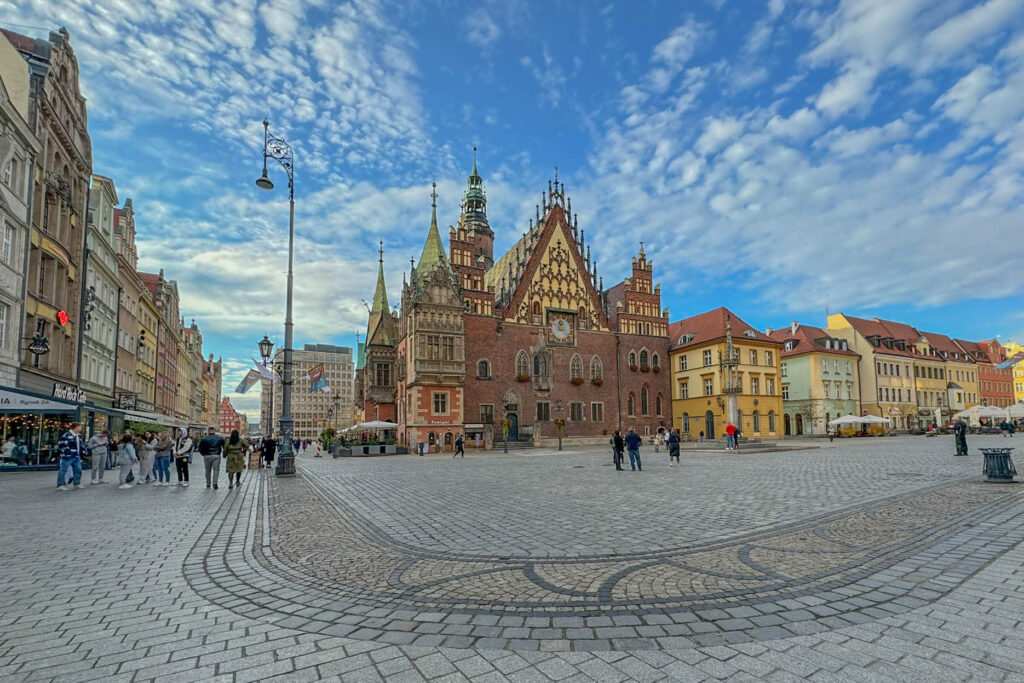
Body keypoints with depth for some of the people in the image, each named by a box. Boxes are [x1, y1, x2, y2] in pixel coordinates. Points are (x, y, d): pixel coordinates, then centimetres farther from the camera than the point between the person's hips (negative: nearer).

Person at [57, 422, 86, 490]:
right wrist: (66, 451, -19)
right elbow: (60, 444, -16)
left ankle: (77, 484, 22)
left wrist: (83, 452, 18)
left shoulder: (79, 436, 15)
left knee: (78, 469, 11)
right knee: (63, 470, -2)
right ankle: (60, 485, 4)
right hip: (68, 457, -8)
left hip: (76, 457, 9)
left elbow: (81, 444, 25)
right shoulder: (67, 435, -13)